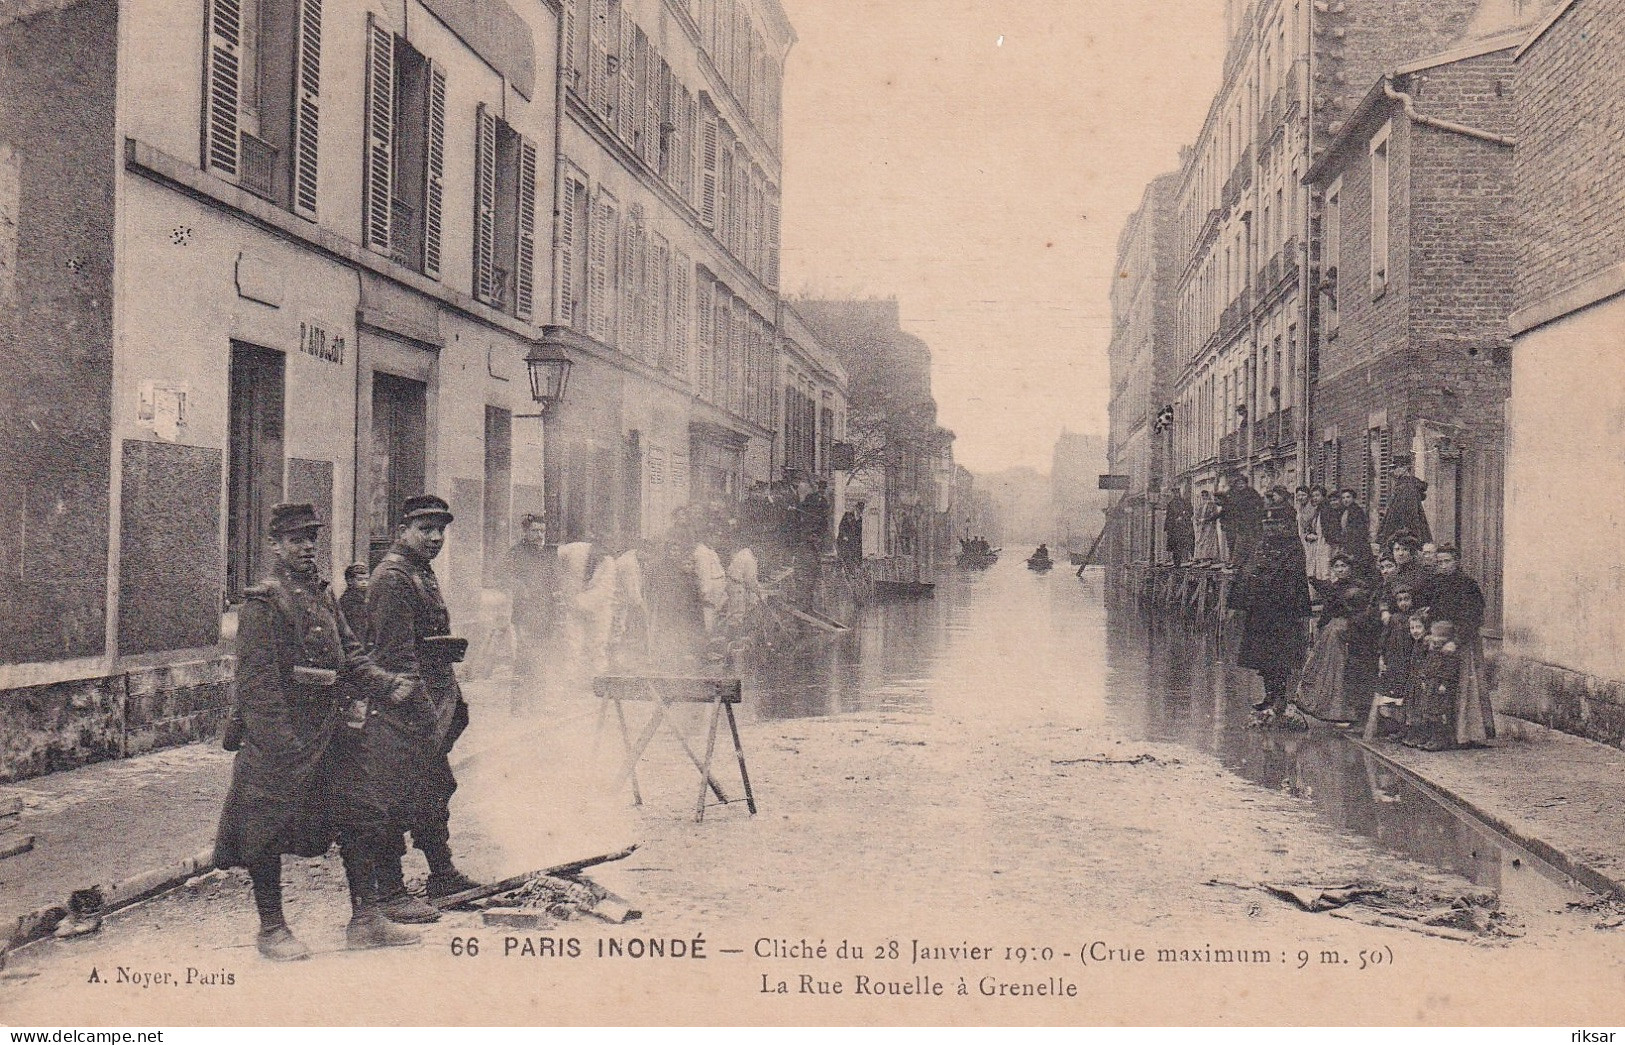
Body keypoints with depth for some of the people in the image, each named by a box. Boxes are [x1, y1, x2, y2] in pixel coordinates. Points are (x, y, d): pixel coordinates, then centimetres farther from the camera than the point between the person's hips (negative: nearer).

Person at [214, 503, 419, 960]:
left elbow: (351, 655, 16)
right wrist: (280, 739, -22)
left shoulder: (323, 594, 13)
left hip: (332, 729, 8)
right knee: (268, 832, 2)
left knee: (358, 818, 9)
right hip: (281, 734, -8)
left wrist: (387, 685, 0)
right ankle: (271, 929, 15)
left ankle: (365, 920, 17)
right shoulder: (262, 601, -11)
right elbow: (258, 678, -16)